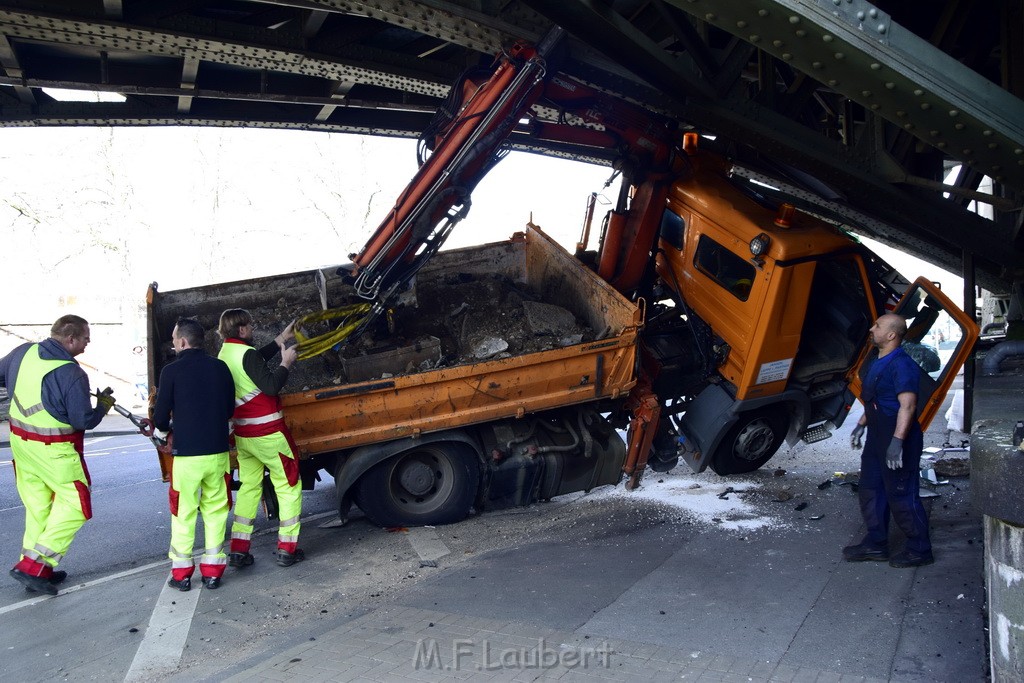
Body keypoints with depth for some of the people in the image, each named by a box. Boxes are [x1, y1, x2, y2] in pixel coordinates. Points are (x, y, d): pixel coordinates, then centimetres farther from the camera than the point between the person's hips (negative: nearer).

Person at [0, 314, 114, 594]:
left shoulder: (24, 352, -3)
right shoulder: (71, 374, -22)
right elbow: (84, 420, -17)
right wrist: (103, 406, 1)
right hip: (54, 451, -8)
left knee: (37, 506, 17)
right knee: (75, 506, 5)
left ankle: (37, 569, 25)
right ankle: (33, 566, 2)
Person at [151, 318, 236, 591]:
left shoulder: (172, 371, -7)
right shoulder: (220, 368, 1)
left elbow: (161, 419, -3)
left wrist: (168, 425, 20)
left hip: (186, 454, -2)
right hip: (218, 453, 3)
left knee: (183, 513, 10)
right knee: (215, 511, 12)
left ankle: (181, 573, 17)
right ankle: (212, 571, 16)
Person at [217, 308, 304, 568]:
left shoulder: (225, 353, 8)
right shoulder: (246, 353, -18)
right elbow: (271, 386, -24)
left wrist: (281, 339, 24)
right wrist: (286, 362, -11)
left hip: (242, 434, 8)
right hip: (268, 434, -8)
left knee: (248, 487, 16)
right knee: (289, 487, 4)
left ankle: (238, 550, 15)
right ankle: (287, 549, 6)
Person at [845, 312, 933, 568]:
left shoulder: (901, 364, -19)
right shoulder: (879, 363, 13)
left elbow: (907, 405, -26)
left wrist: (897, 441, -31)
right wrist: (861, 425, 23)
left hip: (898, 441, -10)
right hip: (877, 438, 10)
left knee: (901, 495, -2)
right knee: (870, 489, 14)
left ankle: (919, 549, 12)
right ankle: (876, 544, 24)